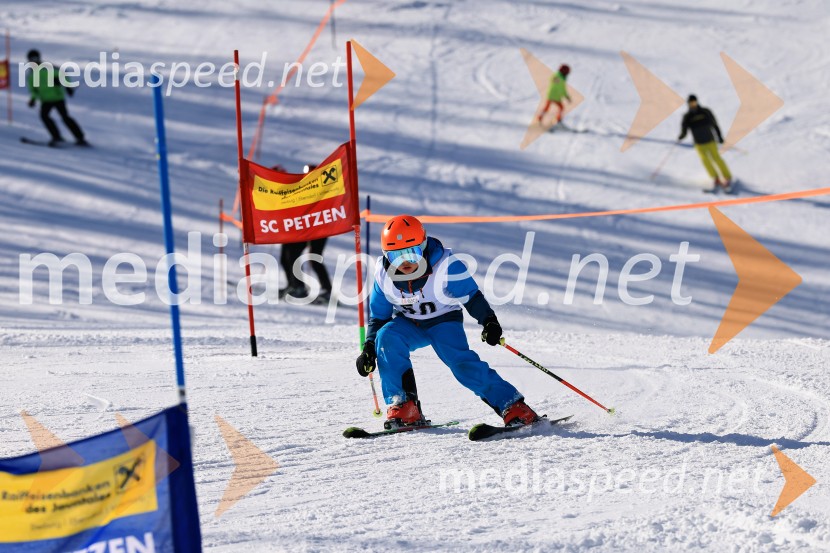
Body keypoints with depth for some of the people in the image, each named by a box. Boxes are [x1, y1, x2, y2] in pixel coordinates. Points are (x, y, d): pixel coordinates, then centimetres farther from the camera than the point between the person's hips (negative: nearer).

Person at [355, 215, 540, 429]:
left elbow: (472, 296, -17)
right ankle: (403, 406, -22)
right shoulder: (384, 275, -13)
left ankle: (514, 408, -25)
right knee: (386, 337, -28)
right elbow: (378, 315, 2)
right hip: (408, 325, 3)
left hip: (444, 321, -3)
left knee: (460, 360, -28)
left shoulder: (445, 266, -24)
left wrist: (489, 321, -31)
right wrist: (369, 347, -6)